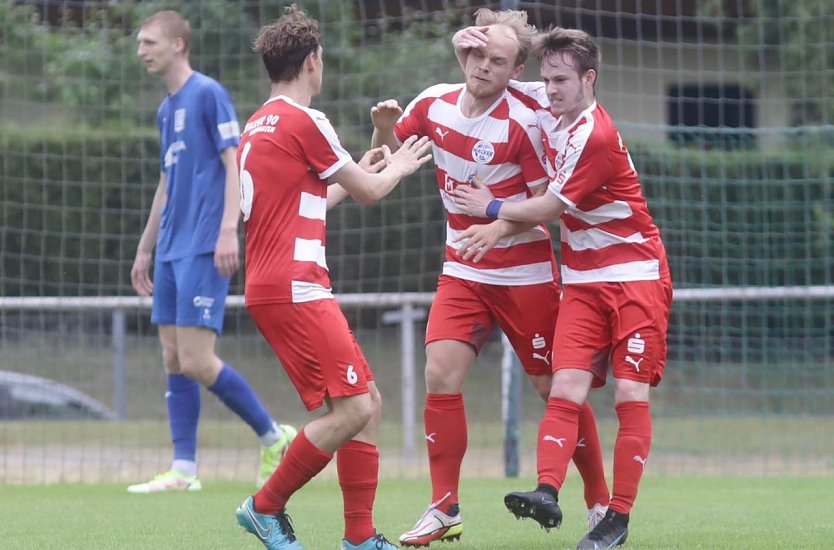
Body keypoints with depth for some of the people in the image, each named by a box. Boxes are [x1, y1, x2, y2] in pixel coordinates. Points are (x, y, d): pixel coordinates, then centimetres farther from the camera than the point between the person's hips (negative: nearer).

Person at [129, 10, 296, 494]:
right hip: (172, 251, 9)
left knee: (197, 361, -13)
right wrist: (145, 250, 26)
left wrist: (228, 229, -22)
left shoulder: (209, 94, -7)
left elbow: (234, 162, -13)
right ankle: (184, 471, 5)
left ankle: (274, 437, 2)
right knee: (174, 360, 4)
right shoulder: (166, 109, 18)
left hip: (203, 249, -9)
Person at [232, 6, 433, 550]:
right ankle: (267, 506, -4)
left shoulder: (257, 126, 18)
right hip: (295, 286, -10)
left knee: (368, 403, 8)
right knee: (352, 407, -12)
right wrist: (397, 168, 21)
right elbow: (368, 191, 0)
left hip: (272, 286, 10)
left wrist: (362, 172, 38)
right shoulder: (304, 121, -9)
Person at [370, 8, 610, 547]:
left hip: (526, 273, -4)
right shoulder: (433, 104, -1)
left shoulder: (523, 123, -16)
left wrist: (501, 221, -26)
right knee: (441, 375, -10)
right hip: (463, 272, 4)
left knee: (557, 386, 1)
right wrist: (385, 129, -8)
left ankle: (601, 501, 16)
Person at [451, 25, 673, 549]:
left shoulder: (595, 137, -19)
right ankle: (547, 489, -27)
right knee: (567, 387, -12)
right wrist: (469, 39, 0)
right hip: (584, 279, 6)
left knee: (631, 393, -10)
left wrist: (492, 209, 3)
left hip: (636, 275, -6)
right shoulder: (545, 107, 5)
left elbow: (549, 208, -12)